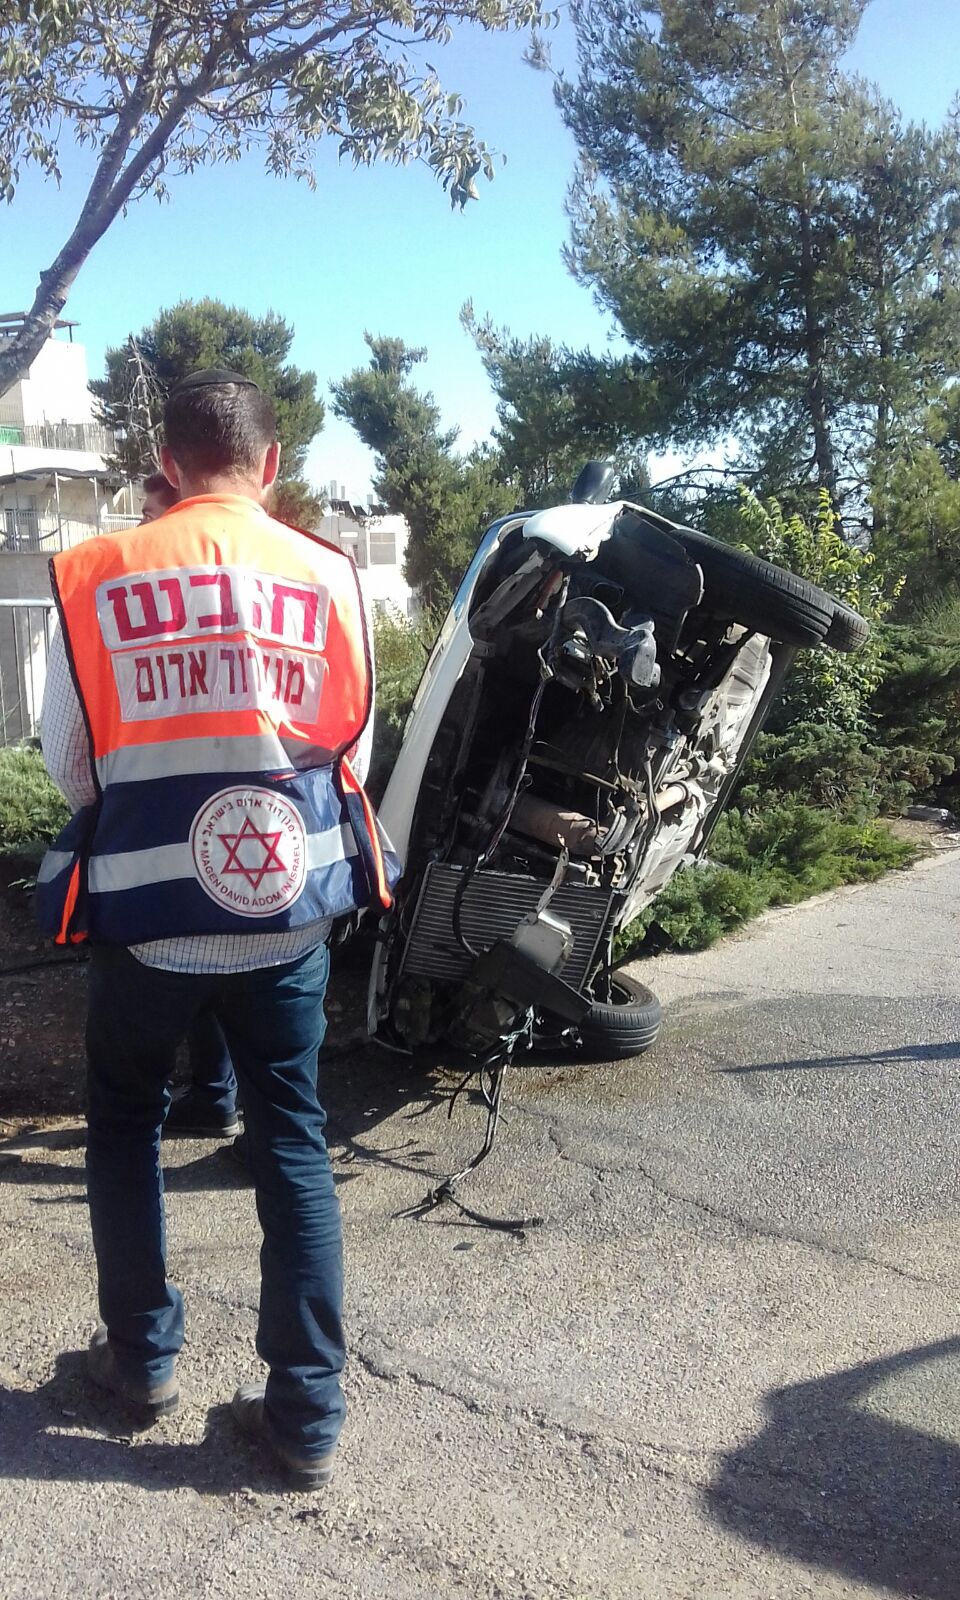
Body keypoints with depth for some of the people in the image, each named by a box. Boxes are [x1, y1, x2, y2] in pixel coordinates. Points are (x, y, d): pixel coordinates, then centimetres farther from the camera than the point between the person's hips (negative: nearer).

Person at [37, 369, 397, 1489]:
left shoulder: (95, 576, -5)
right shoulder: (327, 576, -3)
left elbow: (67, 758, 3)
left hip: (147, 912, 0)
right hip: (289, 908, 1)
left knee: (123, 1124, 23)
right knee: (292, 1145, 12)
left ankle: (141, 1355, 35)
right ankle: (307, 1412, 19)